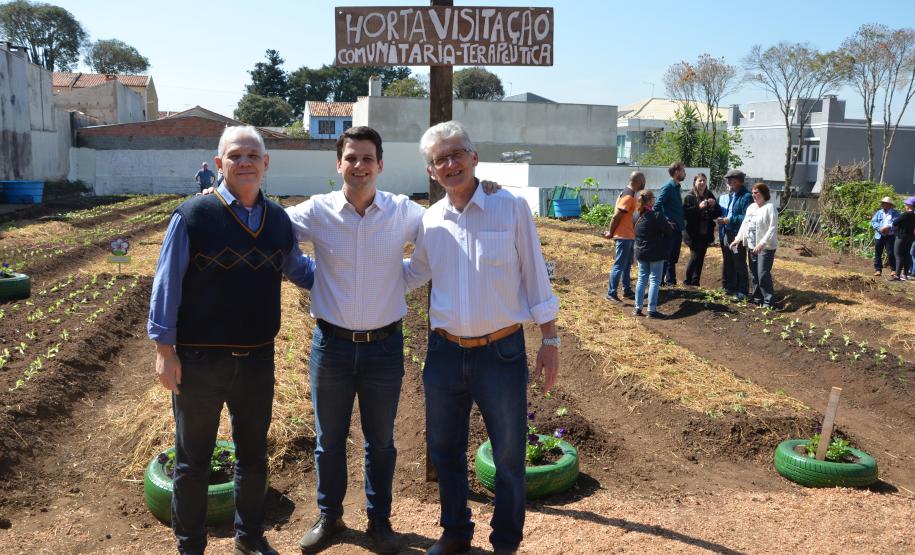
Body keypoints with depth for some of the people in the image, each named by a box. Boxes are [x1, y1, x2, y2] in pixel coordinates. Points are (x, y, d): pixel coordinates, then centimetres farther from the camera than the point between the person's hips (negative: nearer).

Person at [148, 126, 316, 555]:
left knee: (254, 454, 19)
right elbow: (166, 286, -9)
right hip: (199, 360, -4)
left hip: (258, 359, 5)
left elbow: (299, 269, 18)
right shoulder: (192, 216, -10)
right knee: (193, 459, 12)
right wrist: (165, 349, -10)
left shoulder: (279, 220, 4)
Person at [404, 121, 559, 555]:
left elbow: (535, 276, -4)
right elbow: (413, 274, 18)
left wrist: (550, 340, -5)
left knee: (509, 458, 8)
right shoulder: (429, 220, 3)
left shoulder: (511, 208, -7)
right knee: (444, 450, 16)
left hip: (502, 353, -3)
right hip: (444, 353, 4)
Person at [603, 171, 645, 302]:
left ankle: (627, 291, 25)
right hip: (624, 237, -10)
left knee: (627, 265, 16)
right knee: (619, 265, -6)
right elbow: (616, 216, -21)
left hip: (629, 236, 10)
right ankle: (611, 293, -2)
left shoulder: (630, 194, 12)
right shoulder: (628, 196, -20)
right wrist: (611, 233, -13)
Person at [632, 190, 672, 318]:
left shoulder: (638, 216, 1)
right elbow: (669, 232, -9)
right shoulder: (657, 216, -17)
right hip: (656, 254, -5)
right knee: (655, 280, 1)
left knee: (642, 279, 13)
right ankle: (652, 310, 1)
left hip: (641, 253, 6)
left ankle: (638, 308, 14)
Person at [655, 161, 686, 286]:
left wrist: (682, 221, 12)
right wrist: (665, 222, -20)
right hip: (669, 229, -9)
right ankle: (659, 282, 2)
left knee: (673, 257, 15)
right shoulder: (667, 187, -13)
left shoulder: (676, 188, 14)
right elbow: (657, 206, -22)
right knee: (665, 256, -4)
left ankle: (671, 281, 24)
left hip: (677, 229, 9)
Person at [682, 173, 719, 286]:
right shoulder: (690, 197, -6)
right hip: (693, 234, -5)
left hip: (705, 233, 5)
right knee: (695, 256, -7)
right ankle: (687, 281, 7)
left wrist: (714, 205, -11)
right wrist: (698, 207, -24)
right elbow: (685, 214, -17)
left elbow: (718, 214, 8)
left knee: (700, 257, 8)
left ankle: (695, 282, 17)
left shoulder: (709, 195, 7)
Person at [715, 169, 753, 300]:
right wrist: (722, 219, -1)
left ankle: (742, 291, 9)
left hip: (738, 235, -8)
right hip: (727, 233, 8)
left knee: (739, 263, 0)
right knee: (727, 263, 15)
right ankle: (729, 287, 27)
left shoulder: (746, 196, -13)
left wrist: (730, 220, -19)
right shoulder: (730, 195, 13)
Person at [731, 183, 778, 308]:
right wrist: (737, 239, 6)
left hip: (766, 247, -8)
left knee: (763, 274, -11)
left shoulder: (770, 207, -11)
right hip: (752, 246, 8)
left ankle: (769, 301, -3)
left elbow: (773, 228, -18)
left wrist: (762, 243, -25)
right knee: (754, 273, 11)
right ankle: (757, 297, 22)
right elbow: (744, 224, 17)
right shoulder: (751, 207, 14)